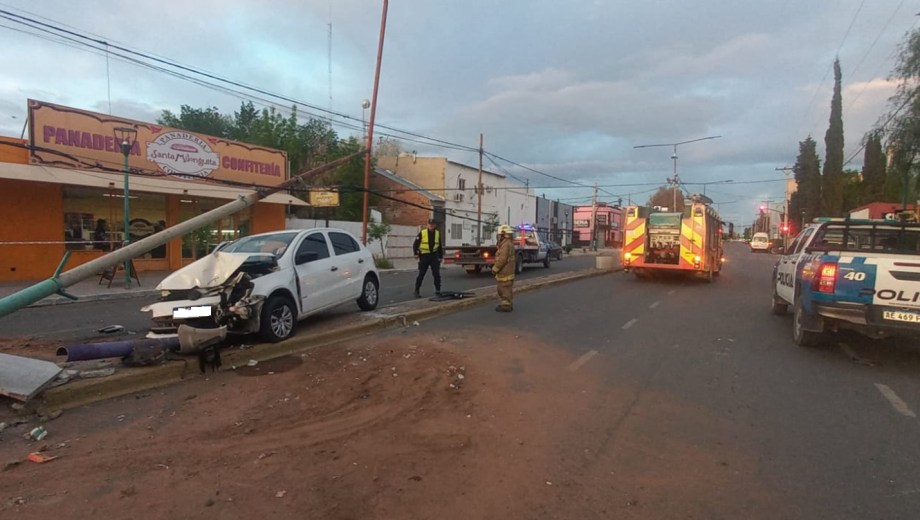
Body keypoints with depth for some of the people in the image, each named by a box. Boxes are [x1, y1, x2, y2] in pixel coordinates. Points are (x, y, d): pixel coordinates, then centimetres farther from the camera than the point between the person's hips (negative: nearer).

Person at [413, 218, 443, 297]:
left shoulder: (438, 233, 5)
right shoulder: (422, 233, -6)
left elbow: (440, 246, 14)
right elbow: (415, 244, -1)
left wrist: (440, 256, 12)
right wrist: (416, 254, -8)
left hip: (434, 256, 3)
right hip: (424, 256, -3)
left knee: (437, 274, 0)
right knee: (421, 274, 2)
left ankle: (438, 290, 11)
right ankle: (417, 290, 13)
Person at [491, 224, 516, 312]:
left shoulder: (506, 244, -19)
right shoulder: (509, 243, 14)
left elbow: (502, 259, -24)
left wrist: (495, 269, -14)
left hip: (505, 272, -10)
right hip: (507, 271, 10)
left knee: (505, 288, -4)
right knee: (506, 288, 16)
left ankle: (506, 306, 2)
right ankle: (507, 304, 22)